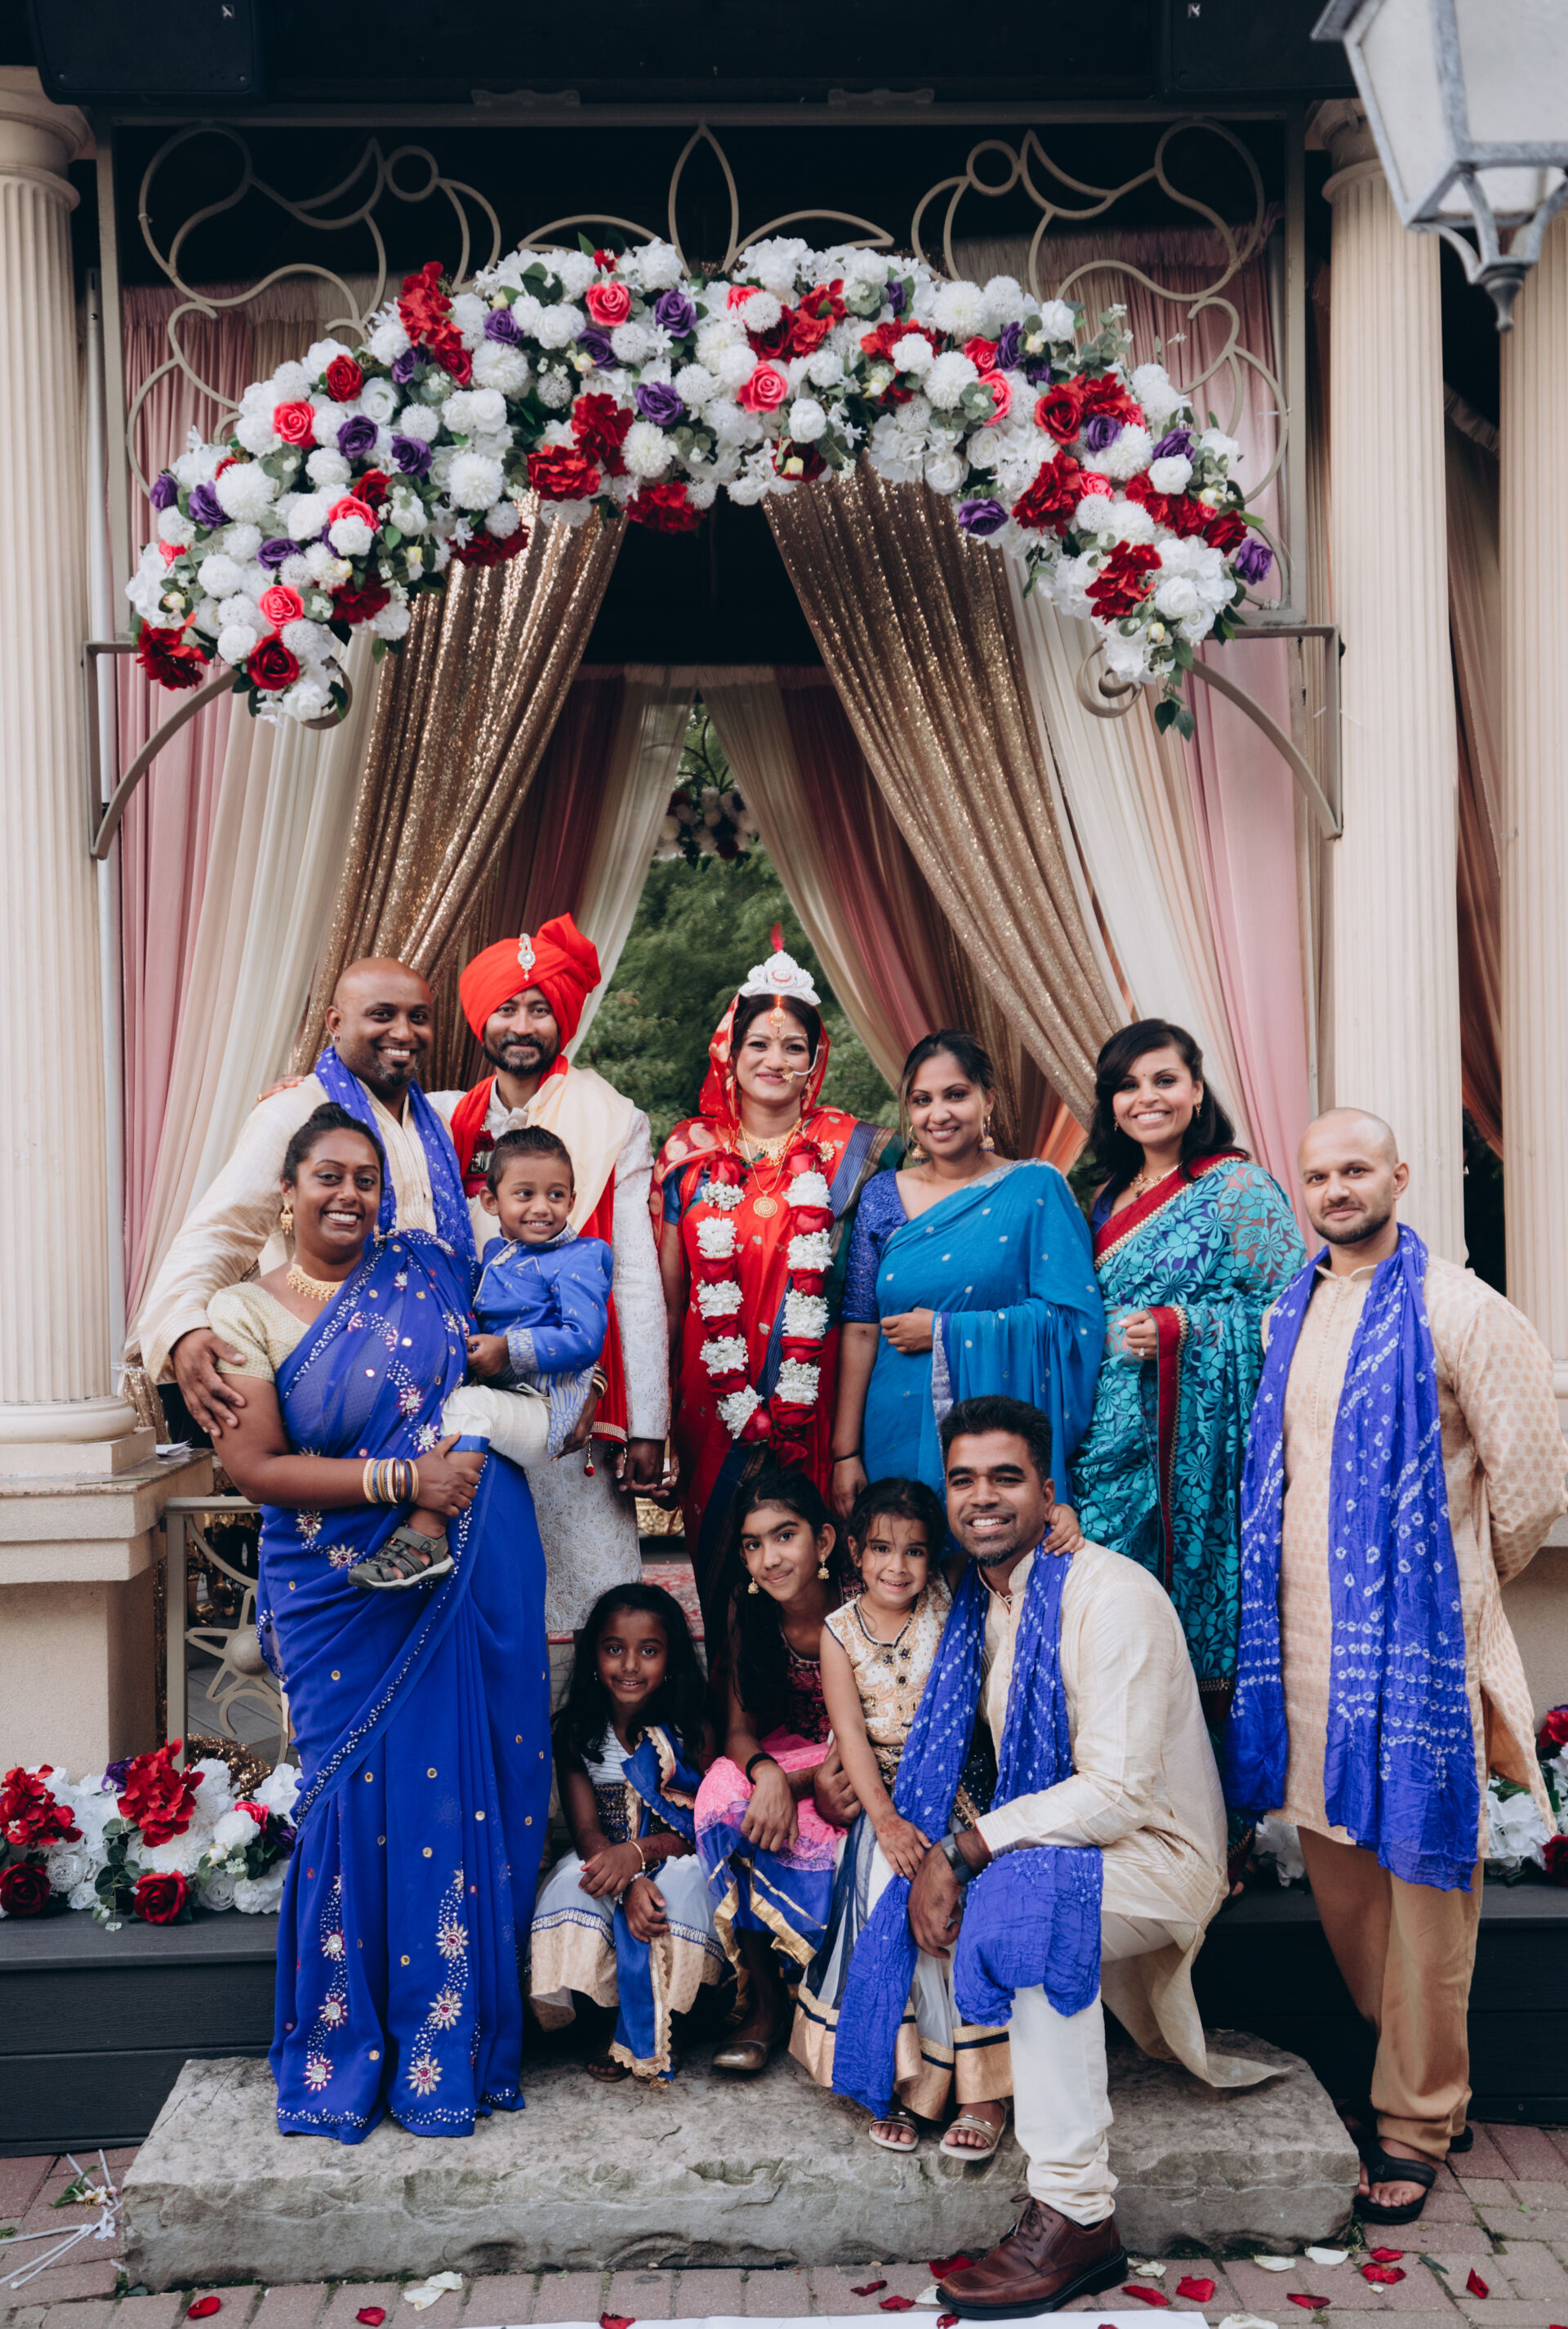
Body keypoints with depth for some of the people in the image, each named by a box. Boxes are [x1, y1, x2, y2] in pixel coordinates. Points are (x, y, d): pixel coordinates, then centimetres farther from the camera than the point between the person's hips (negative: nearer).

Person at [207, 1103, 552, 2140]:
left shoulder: (430, 1271, 9)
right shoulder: (248, 1310, 2)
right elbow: (254, 1466, -7)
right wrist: (398, 1479, -15)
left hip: (472, 1580, 2)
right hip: (344, 1597, -2)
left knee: (469, 1796, 3)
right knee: (361, 1803, -2)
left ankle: (453, 2046, 17)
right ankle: (343, 2058, 16)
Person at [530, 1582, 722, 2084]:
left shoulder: (693, 1733, -5)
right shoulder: (576, 1733, -4)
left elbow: (702, 1828, -9)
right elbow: (586, 1830, -11)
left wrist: (638, 1852, -28)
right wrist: (629, 1886, -31)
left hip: (673, 1859, -1)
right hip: (604, 1858, 1)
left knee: (681, 1884, -33)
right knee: (570, 1886, -31)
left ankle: (637, 2038, -15)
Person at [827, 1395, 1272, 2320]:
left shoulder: (1111, 1594, -19)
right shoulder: (980, 1602, 6)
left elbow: (1119, 1794, -25)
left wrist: (965, 1850, -26)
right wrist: (938, 1861, -13)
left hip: (1157, 1855, -9)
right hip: (1052, 1846, 9)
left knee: (1024, 1897, -34)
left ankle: (1077, 2213, -30)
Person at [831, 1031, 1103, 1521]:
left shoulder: (1036, 1187, -2)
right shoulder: (883, 1196, 7)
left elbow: (1074, 1318, -10)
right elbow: (860, 1331, 5)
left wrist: (944, 1333, -11)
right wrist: (845, 1454, 0)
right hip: (897, 1441, 2)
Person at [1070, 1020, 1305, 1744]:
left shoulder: (1238, 1187, -4)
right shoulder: (1110, 1200, 16)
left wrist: (1179, 1329, -16)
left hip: (1201, 1432, -6)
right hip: (1120, 1433, 6)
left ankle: (1213, 1732, 6)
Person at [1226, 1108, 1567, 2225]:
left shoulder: (1460, 1312, -8)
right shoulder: (1292, 1315, 12)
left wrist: (1467, 1585, 7)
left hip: (1418, 1641, -6)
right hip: (1303, 1638, 6)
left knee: (1422, 1876, 1)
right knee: (1338, 1863, 13)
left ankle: (1415, 2125, 14)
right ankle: (1416, 2075, 31)